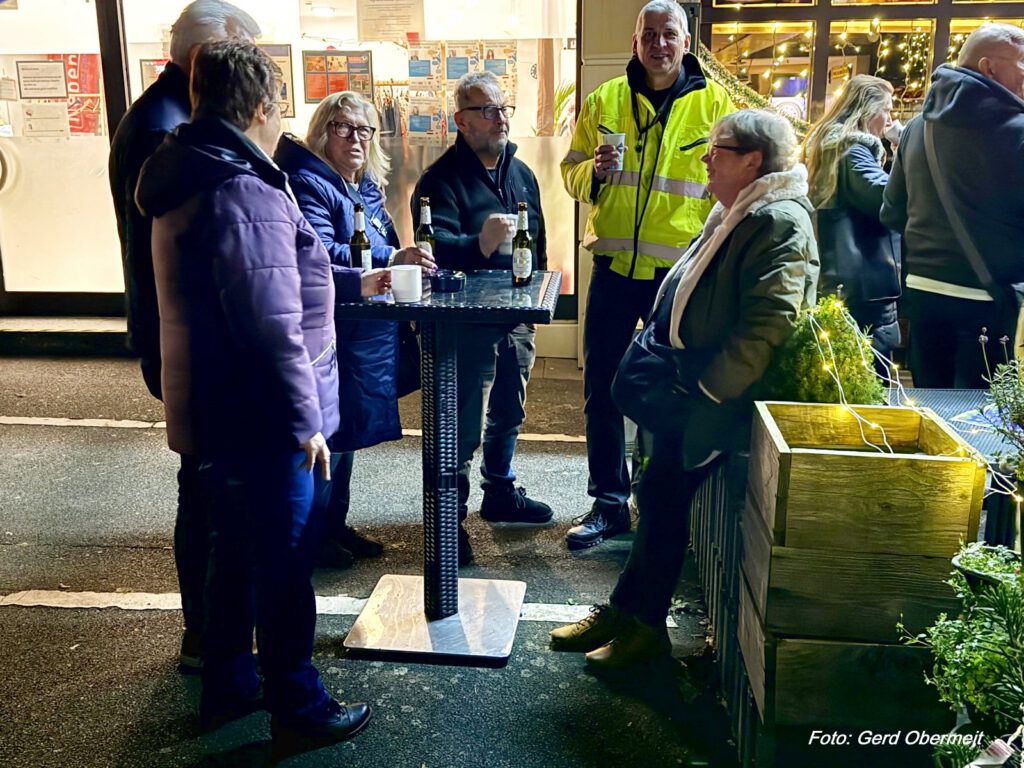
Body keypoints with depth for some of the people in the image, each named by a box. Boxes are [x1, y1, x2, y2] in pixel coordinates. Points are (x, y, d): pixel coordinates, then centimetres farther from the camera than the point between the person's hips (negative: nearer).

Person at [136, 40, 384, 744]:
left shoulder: (192, 183, 11)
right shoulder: (247, 196, -23)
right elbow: (273, 328, -27)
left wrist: (355, 283, 28)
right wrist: (306, 421, -19)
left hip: (212, 416, 10)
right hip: (261, 423, -10)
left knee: (234, 553, 21)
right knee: (284, 568, 5)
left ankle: (228, 685, 36)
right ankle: (296, 707, 21)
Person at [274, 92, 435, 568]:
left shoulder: (366, 185, 15)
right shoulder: (309, 184, -13)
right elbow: (319, 254, -27)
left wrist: (410, 260, 6)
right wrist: (392, 259, -33)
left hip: (368, 331, 9)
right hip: (331, 333, -9)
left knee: (346, 431, 17)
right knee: (327, 434, -1)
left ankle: (335, 526, 31)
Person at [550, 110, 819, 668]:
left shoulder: (780, 223, -17)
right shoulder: (734, 214, 14)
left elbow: (770, 324, -26)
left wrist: (706, 388, -21)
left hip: (713, 400, -9)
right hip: (687, 385, 10)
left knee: (664, 497, -2)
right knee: (659, 495, 12)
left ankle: (644, 626, 15)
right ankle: (624, 613, 24)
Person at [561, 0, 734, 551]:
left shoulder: (714, 104, 3)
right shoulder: (604, 101, 7)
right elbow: (571, 173, 12)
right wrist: (592, 170, -12)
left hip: (682, 271, -1)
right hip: (615, 267, 2)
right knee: (602, 389, 4)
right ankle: (608, 504, 17)